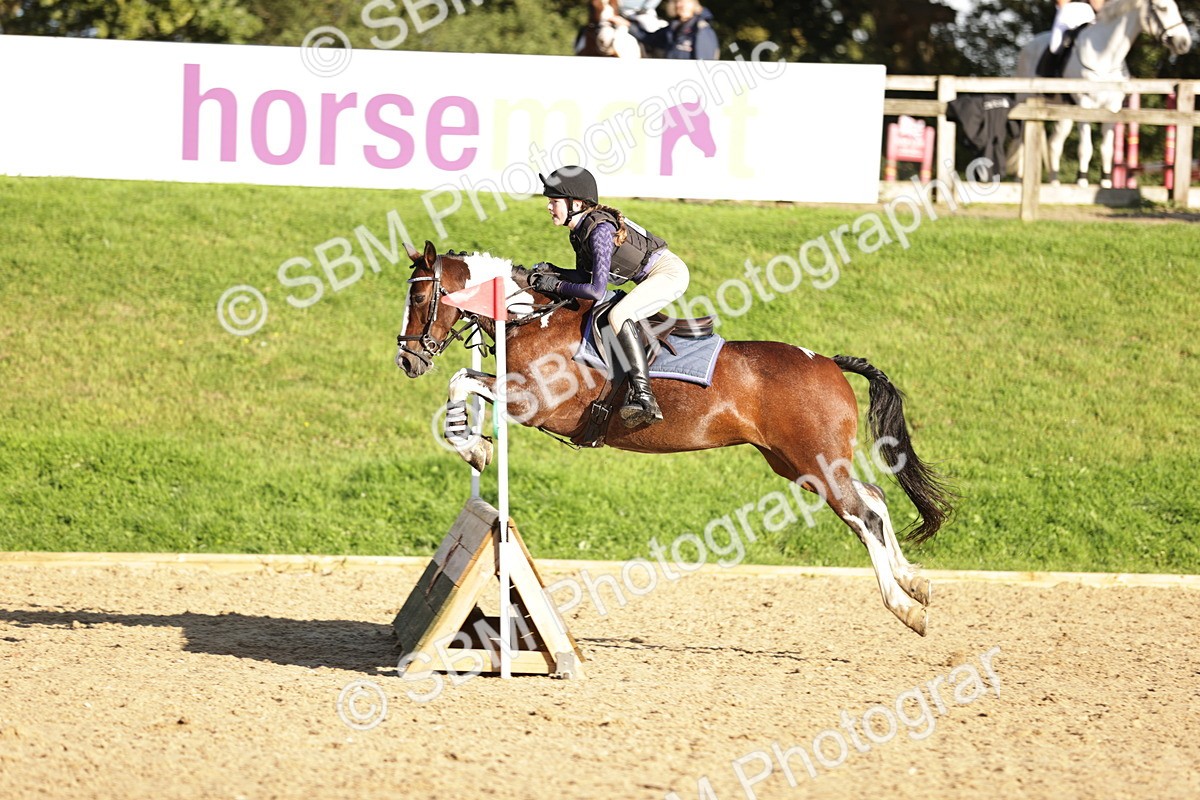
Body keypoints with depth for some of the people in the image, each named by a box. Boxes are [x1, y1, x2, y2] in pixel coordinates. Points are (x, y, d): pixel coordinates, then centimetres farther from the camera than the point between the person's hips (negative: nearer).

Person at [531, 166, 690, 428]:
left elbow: (596, 290, -27)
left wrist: (555, 285, -18)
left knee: (618, 315, -28)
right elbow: (586, 276, 13)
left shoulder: (599, 230, -25)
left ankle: (643, 396, -36)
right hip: (650, 278, 11)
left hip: (670, 272, -11)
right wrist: (551, 271, -2)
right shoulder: (580, 231, 4)